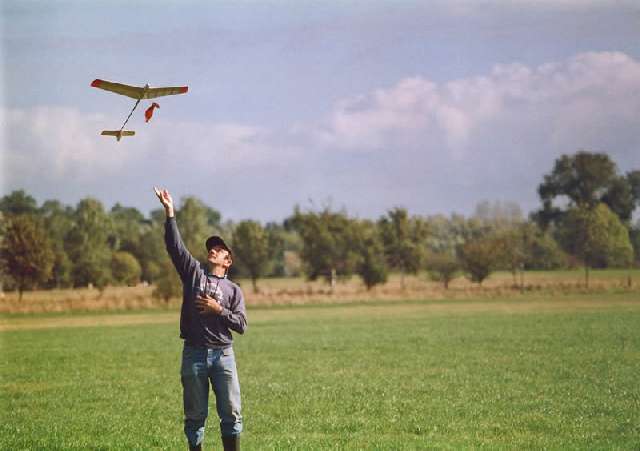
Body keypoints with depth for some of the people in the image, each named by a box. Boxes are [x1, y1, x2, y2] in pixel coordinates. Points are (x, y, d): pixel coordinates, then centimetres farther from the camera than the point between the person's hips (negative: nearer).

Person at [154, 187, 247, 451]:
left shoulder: (233, 290, 9)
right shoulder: (193, 273, 9)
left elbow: (241, 325, 1)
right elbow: (175, 245, -2)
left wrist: (218, 310, -11)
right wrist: (169, 213, -11)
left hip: (223, 354, 0)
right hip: (194, 353, 0)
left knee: (231, 414, 0)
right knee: (195, 416, 4)